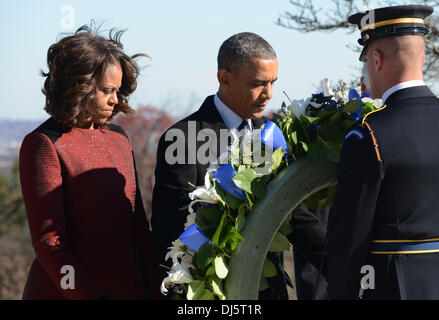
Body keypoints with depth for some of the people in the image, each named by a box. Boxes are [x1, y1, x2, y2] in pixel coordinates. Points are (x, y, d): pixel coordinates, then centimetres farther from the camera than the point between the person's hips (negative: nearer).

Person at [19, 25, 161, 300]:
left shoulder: (119, 138, 11)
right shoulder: (44, 144, -9)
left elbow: (138, 224, 13)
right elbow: (47, 241, -13)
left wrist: (154, 291, 5)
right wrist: (92, 297, -19)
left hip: (128, 287, 6)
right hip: (67, 292, -6)